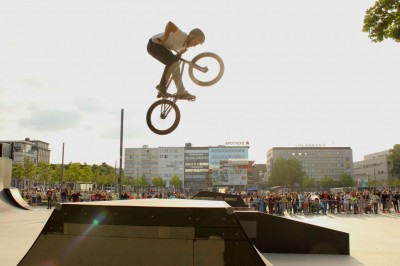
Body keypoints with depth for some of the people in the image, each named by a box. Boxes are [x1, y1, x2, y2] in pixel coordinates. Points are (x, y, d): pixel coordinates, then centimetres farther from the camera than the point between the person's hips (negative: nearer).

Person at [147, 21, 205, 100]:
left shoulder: (186, 44, 1)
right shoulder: (182, 36, -27)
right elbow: (170, 24, -39)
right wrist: (164, 40, -29)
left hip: (163, 47, 10)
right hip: (154, 45, -10)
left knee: (175, 67, 6)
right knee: (174, 61, -26)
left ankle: (181, 92, 11)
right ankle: (162, 85, -18)